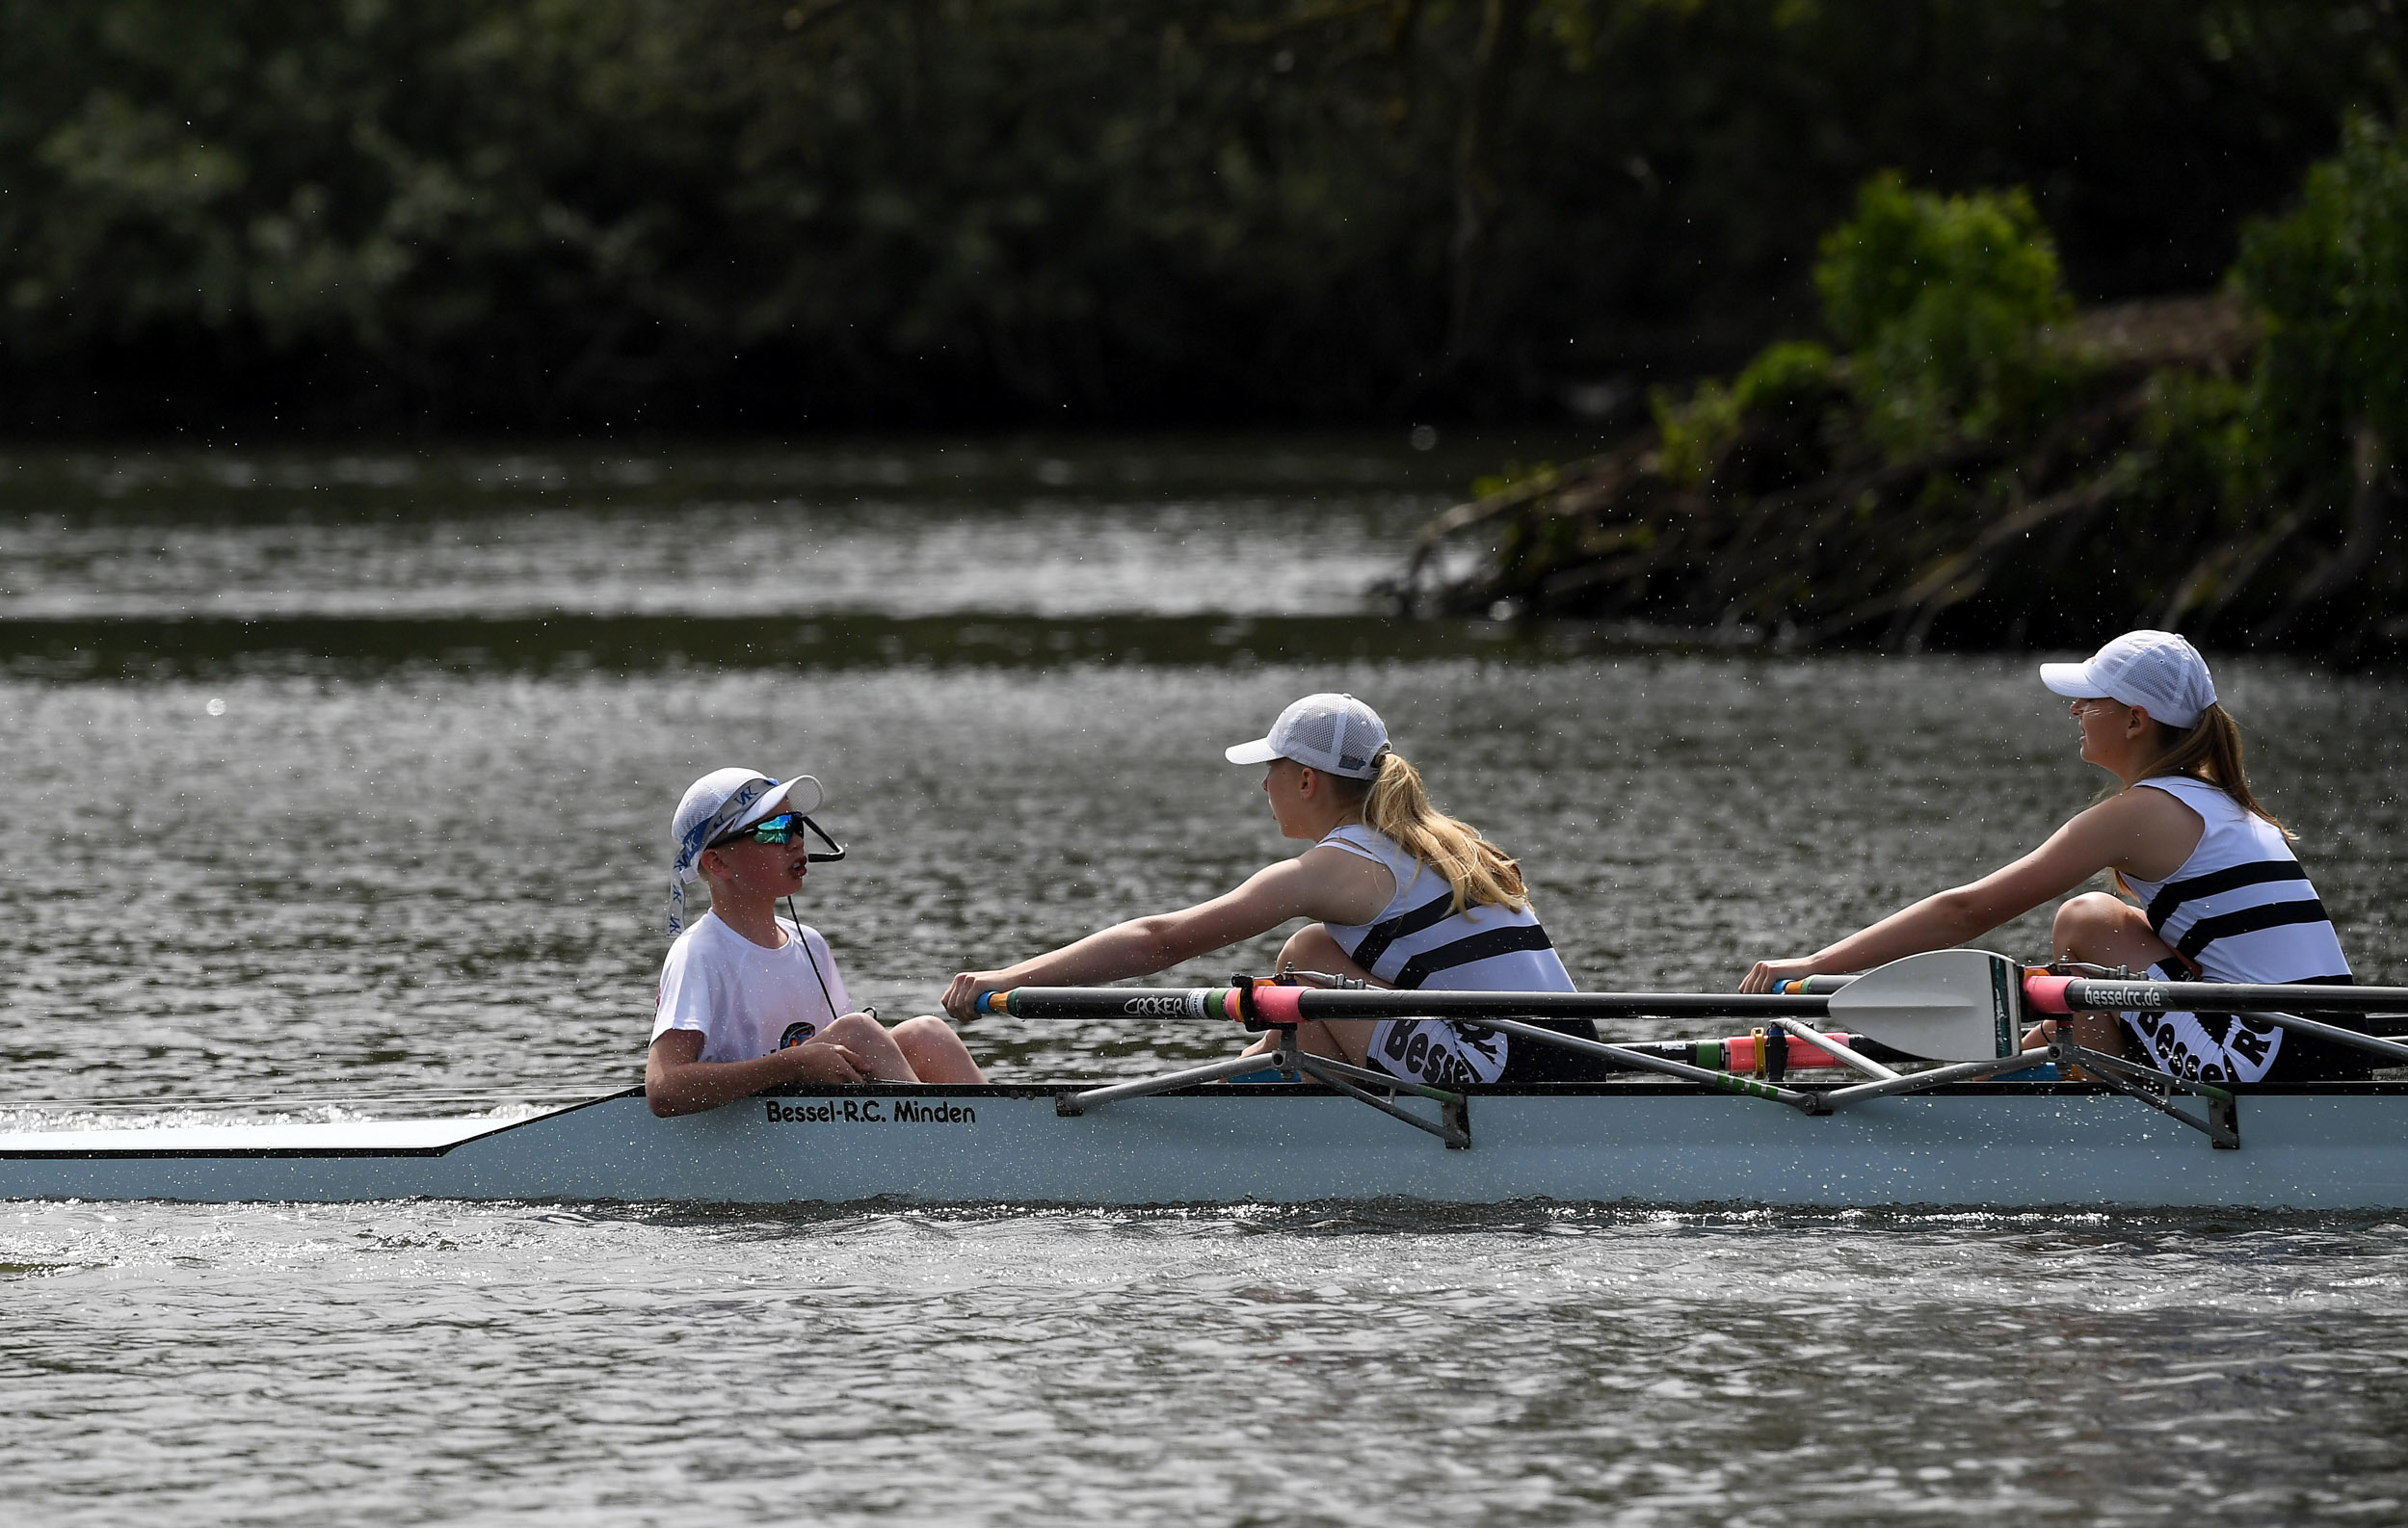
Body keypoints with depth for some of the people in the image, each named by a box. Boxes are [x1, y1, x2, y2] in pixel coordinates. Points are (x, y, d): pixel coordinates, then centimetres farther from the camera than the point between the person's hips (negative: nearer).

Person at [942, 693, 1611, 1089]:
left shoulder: (1334, 866, -4)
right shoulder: (1444, 844, 20)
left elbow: (1160, 942, -4)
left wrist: (1008, 980, -1)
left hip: (1504, 1083, -8)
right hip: (1577, 1077, 8)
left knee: (1310, 953, 1)